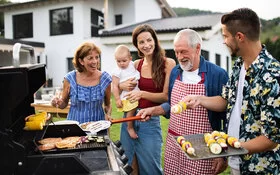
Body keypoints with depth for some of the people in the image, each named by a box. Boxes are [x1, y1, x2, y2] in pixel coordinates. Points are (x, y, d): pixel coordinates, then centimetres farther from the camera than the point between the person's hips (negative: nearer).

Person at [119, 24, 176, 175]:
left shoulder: (168, 63, -7)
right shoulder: (136, 65, 5)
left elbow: (167, 96, -10)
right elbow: (116, 84, 18)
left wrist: (143, 94, -21)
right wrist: (122, 85, -4)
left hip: (150, 120, -4)